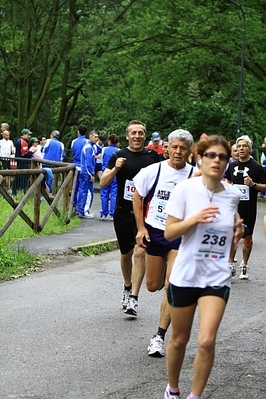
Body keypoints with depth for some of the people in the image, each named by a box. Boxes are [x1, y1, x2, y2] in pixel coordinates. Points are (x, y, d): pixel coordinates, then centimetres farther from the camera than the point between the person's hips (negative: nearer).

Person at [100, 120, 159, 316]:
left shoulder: (153, 156, 3)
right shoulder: (119, 156, 0)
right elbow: (103, 183, -5)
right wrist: (115, 169, -20)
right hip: (123, 212, 1)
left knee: (140, 252, -14)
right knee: (126, 254, 14)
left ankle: (134, 297, -13)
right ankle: (127, 287, 38)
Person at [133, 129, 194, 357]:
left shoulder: (195, 177, -9)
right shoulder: (153, 171, -5)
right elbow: (138, 197, 7)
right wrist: (141, 228, 2)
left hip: (180, 236, -2)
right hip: (154, 232, 2)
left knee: (172, 287, -10)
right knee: (153, 285, 13)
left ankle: (159, 336, -1)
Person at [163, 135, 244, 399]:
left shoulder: (233, 194, 0)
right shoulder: (185, 189, -10)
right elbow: (169, 233, -11)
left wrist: (237, 233, -6)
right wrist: (196, 218, -26)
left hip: (217, 277, 1)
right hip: (185, 275, -1)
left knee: (206, 342, -13)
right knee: (179, 340, 12)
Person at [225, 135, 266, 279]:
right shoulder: (232, 165, 7)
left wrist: (253, 184, -21)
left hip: (249, 209, -3)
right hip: (233, 207, 3)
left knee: (247, 237, 8)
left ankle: (244, 265, 21)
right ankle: (231, 265, 10)